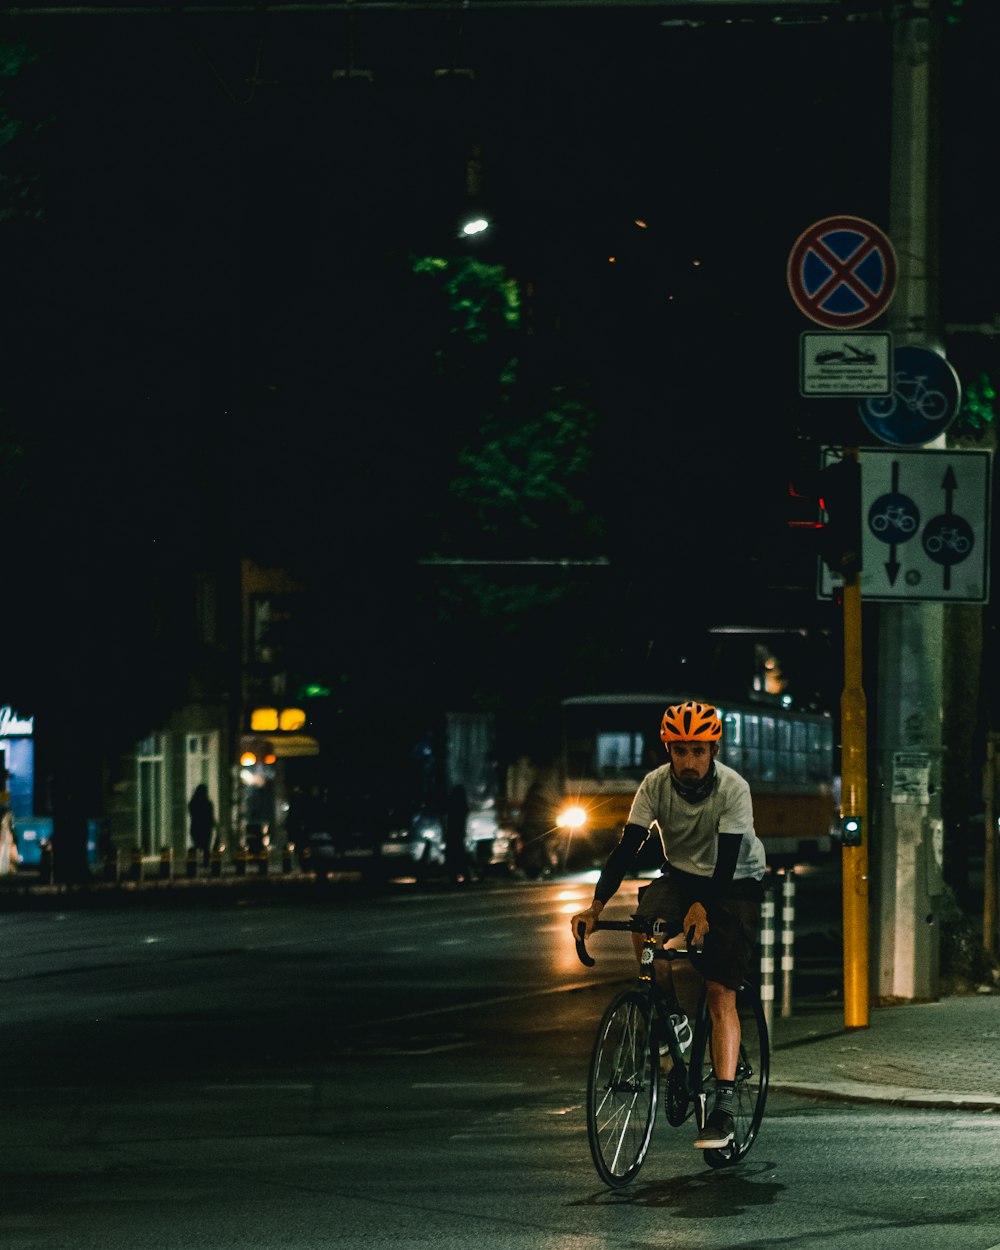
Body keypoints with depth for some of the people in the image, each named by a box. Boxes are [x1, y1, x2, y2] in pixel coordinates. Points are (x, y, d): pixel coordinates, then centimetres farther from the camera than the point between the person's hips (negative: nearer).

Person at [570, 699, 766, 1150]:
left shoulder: (733, 788, -24)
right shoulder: (656, 784, -16)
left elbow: (727, 860, -30)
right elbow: (627, 847, -19)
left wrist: (703, 907, -46)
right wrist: (596, 905, -31)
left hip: (735, 883, -3)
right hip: (680, 874, 3)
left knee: (721, 993, -14)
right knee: (645, 927, -30)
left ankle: (724, 1104, -16)